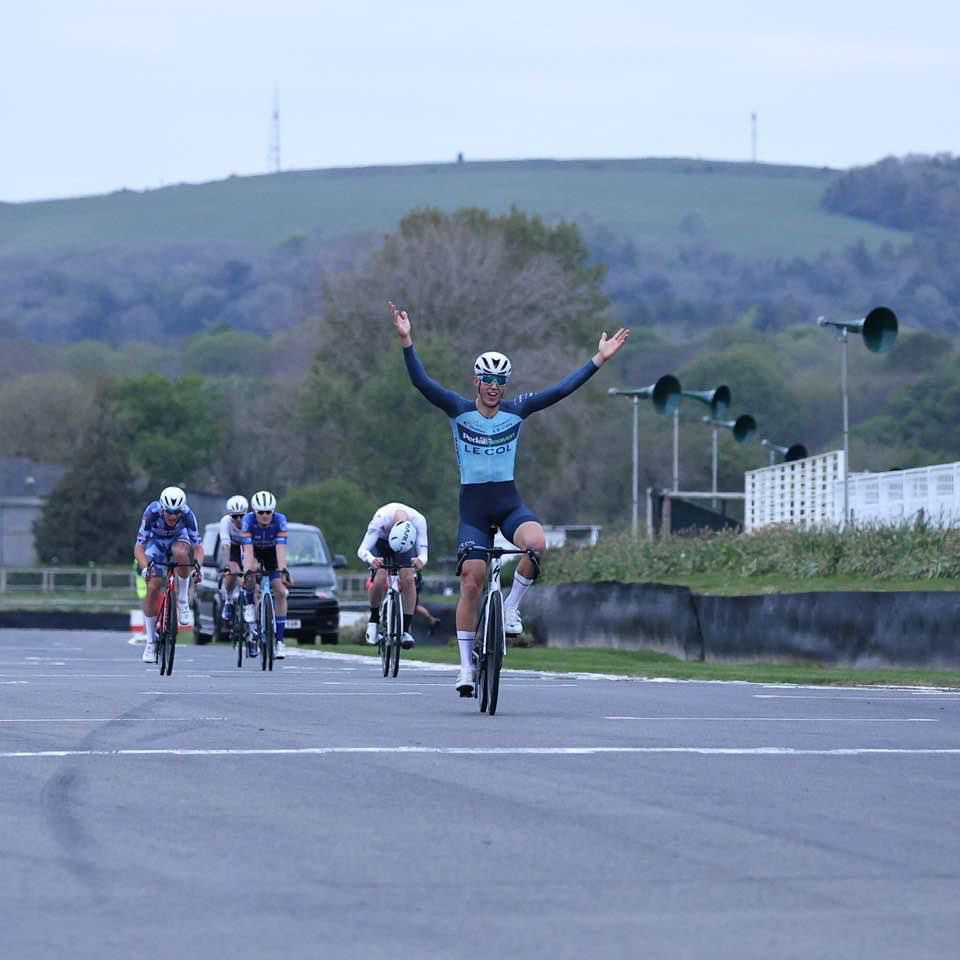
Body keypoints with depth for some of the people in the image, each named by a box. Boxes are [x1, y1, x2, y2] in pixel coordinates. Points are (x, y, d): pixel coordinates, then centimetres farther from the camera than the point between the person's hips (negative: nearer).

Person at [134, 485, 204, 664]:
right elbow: (139, 547, -34)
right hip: (157, 543, 0)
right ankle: (150, 642, -2)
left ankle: (183, 603, -19)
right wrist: (145, 568, -51)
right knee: (152, 588, -14)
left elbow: (198, 546, -30)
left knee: (180, 552, -37)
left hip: (179, 539, 0)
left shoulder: (187, 515, -32)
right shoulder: (152, 513, -34)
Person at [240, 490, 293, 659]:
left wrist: (283, 571, -51)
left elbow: (281, 549, -38)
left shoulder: (279, 520, -31)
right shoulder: (248, 520, -32)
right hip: (254, 550, -1)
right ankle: (249, 605, -8)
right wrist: (249, 572, -51)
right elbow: (248, 550, -38)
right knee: (250, 575, -35)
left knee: (281, 592, -12)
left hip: (271, 551, 1)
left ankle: (279, 640, -8)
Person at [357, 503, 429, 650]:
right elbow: (362, 550, -39)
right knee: (380, 579, -25)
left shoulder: (419, 521, -36)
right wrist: (371, 560, -62)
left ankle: (406, 630, -15)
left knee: (408, 579, -22)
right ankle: (373, 618, 1)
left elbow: (423, 552, -33)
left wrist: (421, 560, -57)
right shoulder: (381, 519, -40)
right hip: (381, 541, -1)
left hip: (407, 543, 1)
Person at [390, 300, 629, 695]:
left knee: (536, 544, -31)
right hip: (473, 507, -1)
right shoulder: (459, 410, -3)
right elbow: (421, 382, -14)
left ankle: (511, 608, -7)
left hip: (509, 503, 1)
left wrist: (598, 360, -6)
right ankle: (466, 666, 5)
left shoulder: (516, 410, 2)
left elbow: (562, 389, -1)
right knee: (471, 583, -6)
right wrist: (406, 342, -26)